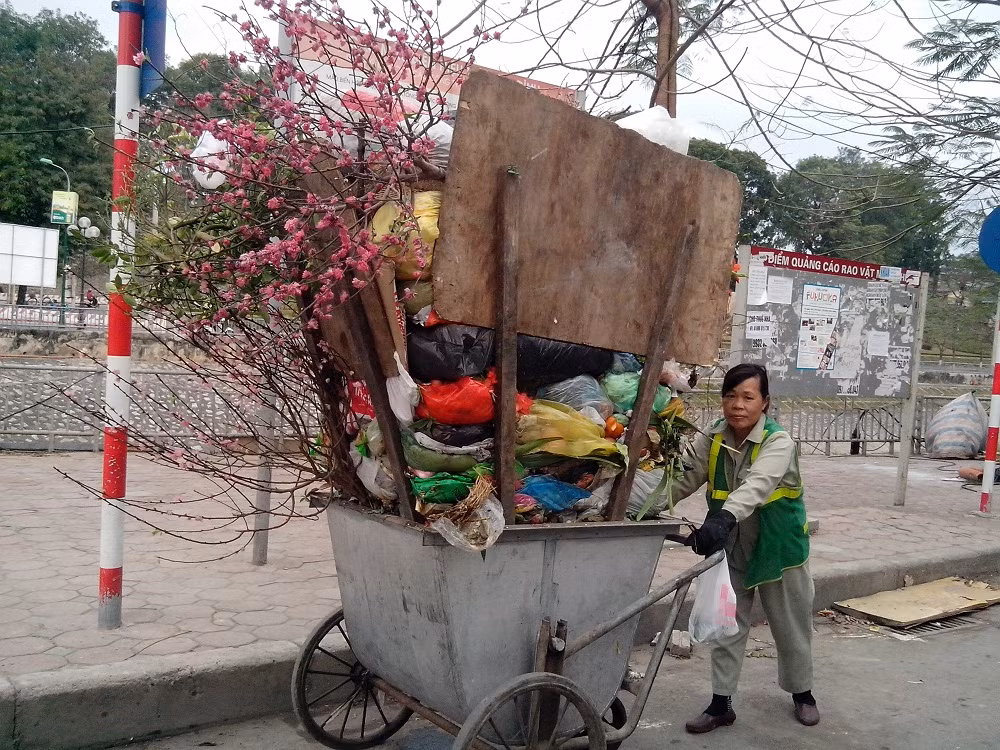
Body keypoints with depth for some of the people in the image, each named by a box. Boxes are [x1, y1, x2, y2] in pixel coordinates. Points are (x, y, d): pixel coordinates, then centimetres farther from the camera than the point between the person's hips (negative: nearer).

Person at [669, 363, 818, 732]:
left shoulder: (778, 442, -24)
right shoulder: (712, 439, -9)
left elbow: (757, 485, -43)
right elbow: (684, 478, -17)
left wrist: (724, 517, -60)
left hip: (777, 548, -3)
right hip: (731, 549, 3)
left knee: (790, 626, 14)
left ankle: (802, 693, 39)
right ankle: (721, 703, 23)